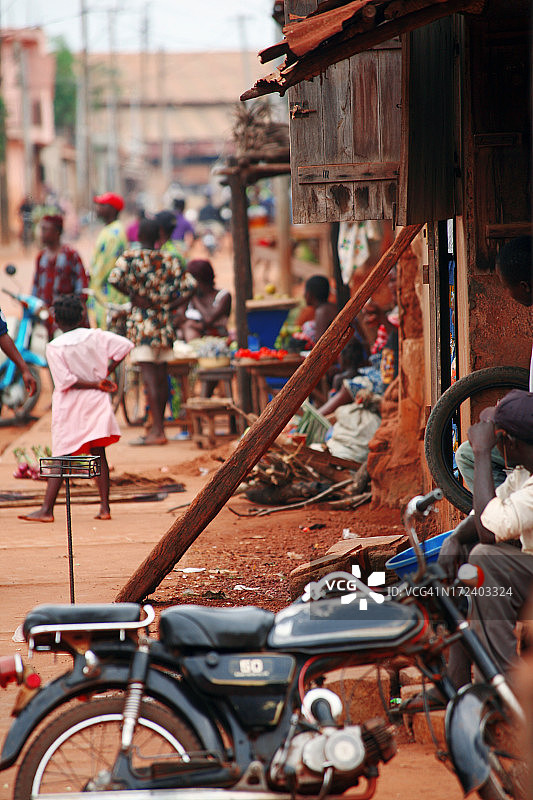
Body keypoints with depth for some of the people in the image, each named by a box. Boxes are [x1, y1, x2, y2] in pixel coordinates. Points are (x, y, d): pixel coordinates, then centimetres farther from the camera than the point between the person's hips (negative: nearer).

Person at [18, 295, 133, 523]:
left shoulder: (54, 347, -9)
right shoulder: (95, 336, 0)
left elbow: (66, 381, -16)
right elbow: (124, 346, -2)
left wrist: (97, 384, -9)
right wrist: (105, 373, 0)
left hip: (69, 408, -3)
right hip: (96, 402, 3)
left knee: (62, 458, -1)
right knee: (98, 454, 6)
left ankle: (47, 509, -3)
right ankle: (105, 507, 2)